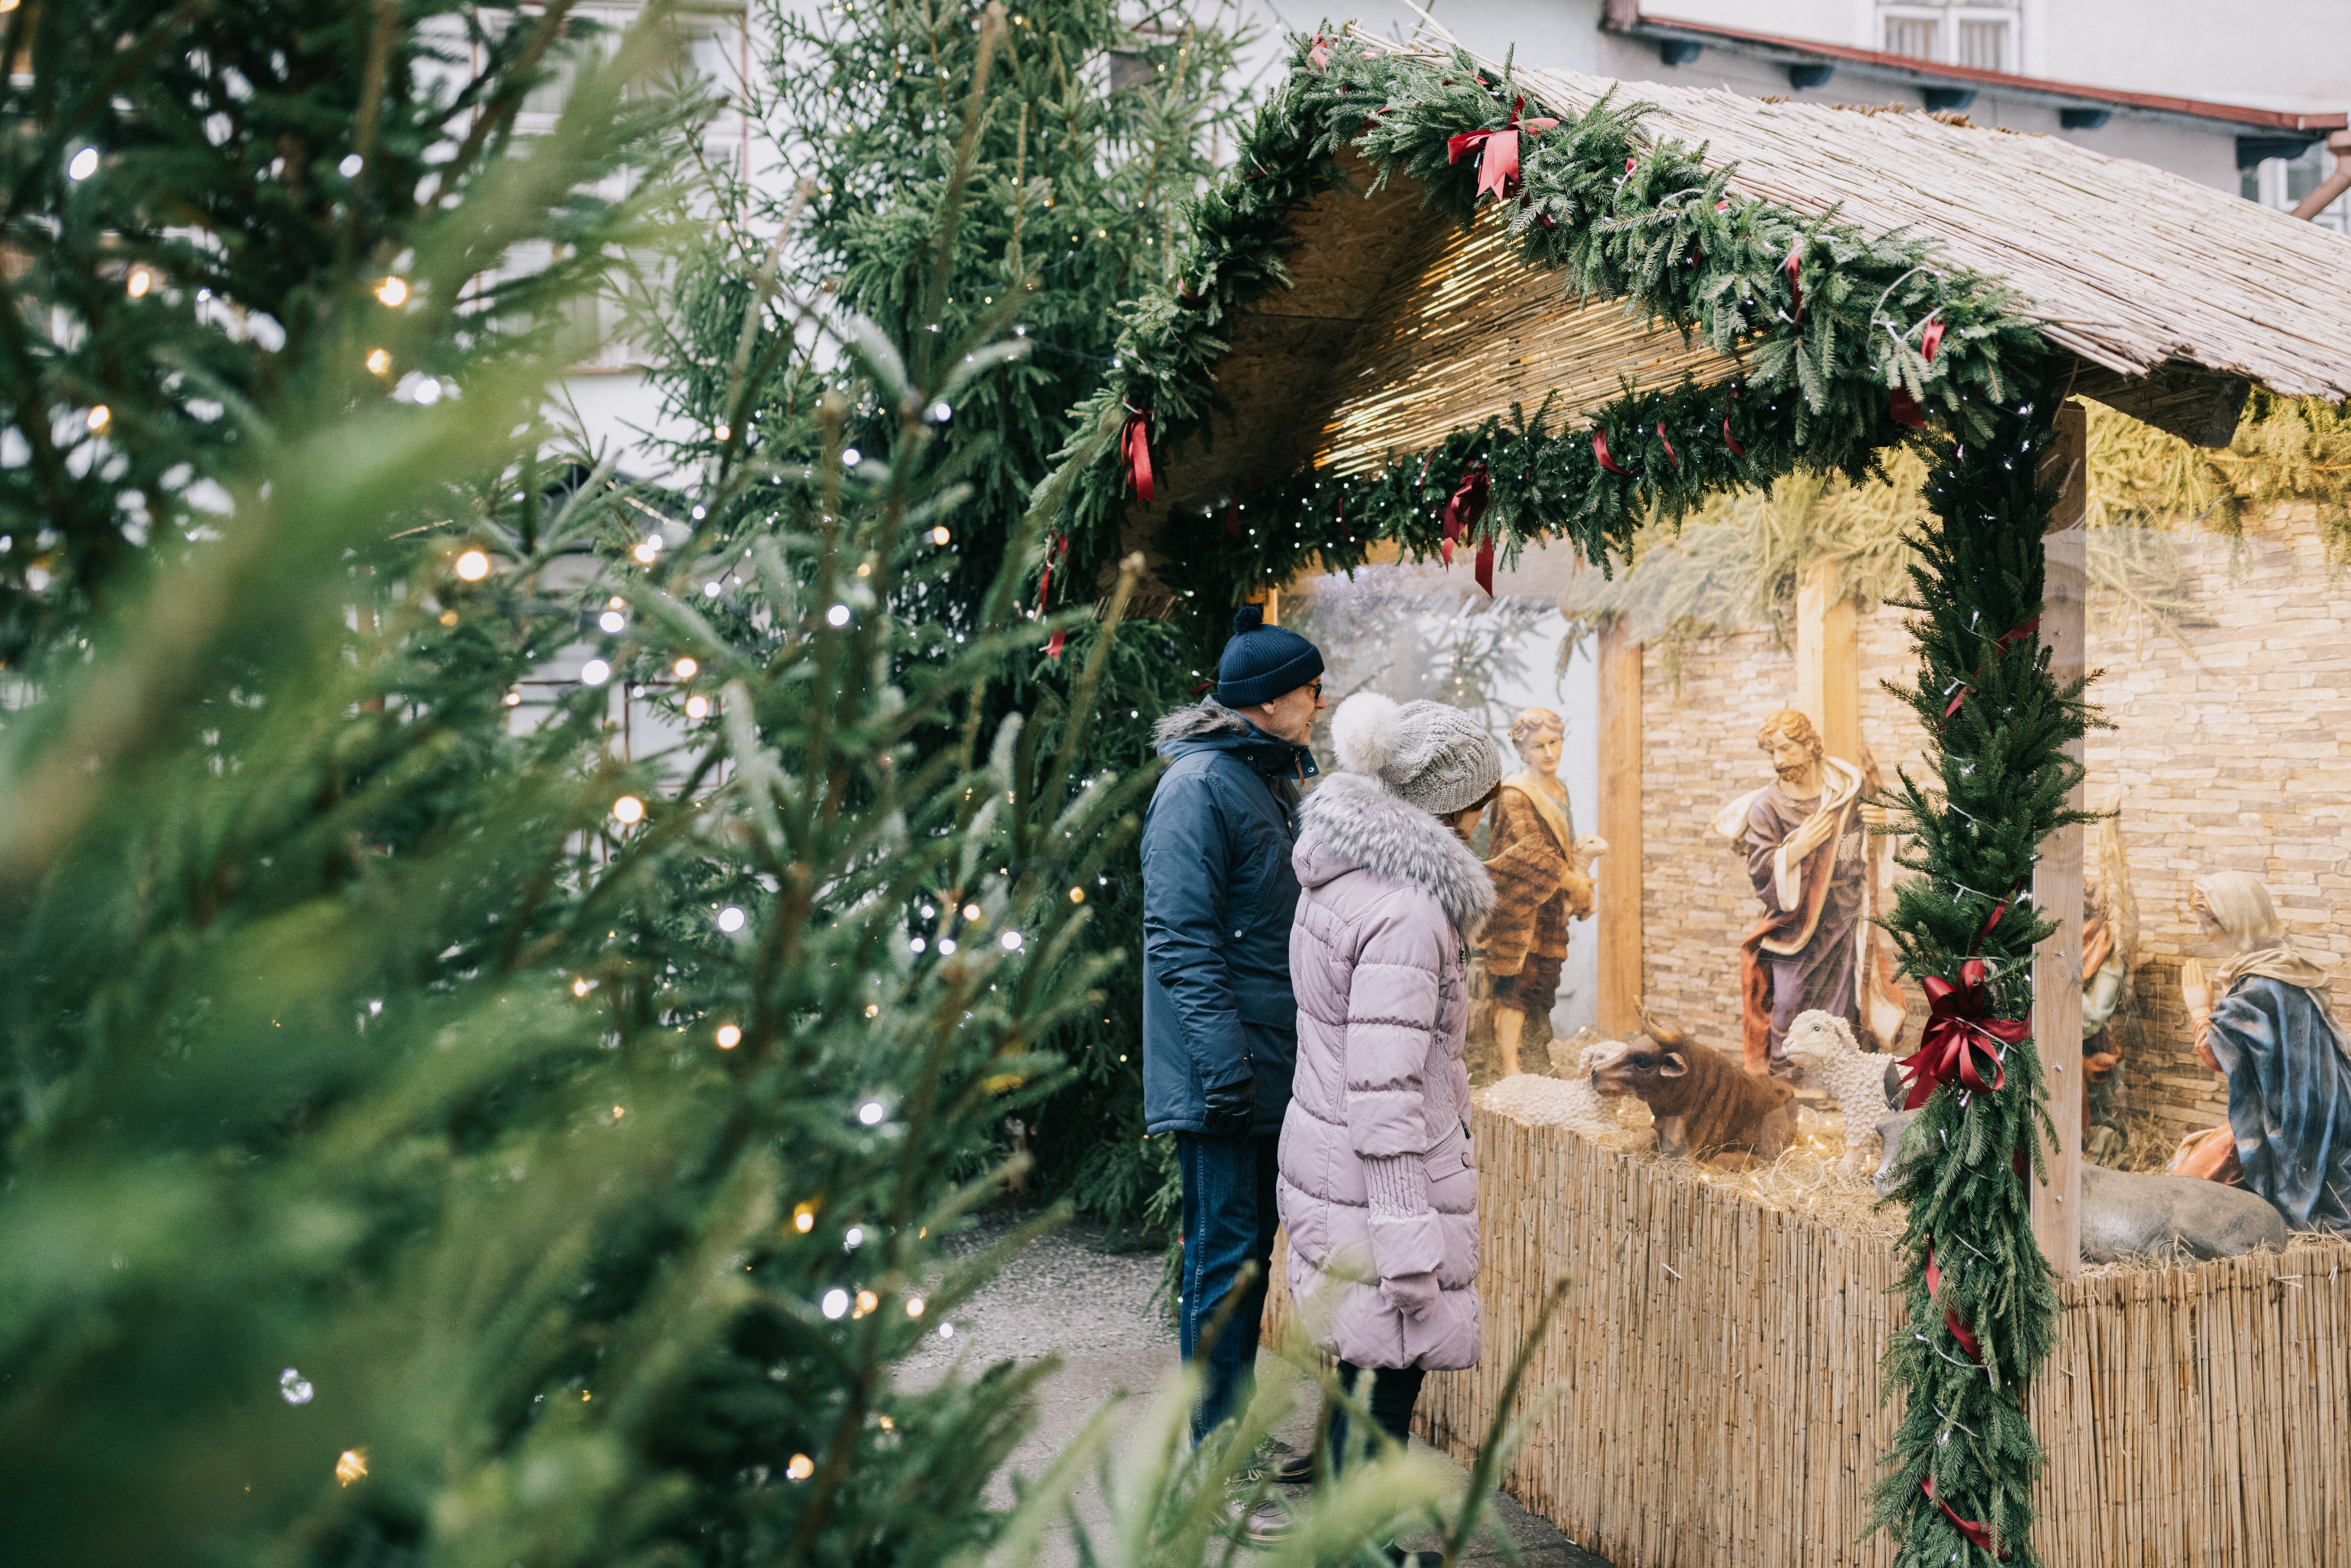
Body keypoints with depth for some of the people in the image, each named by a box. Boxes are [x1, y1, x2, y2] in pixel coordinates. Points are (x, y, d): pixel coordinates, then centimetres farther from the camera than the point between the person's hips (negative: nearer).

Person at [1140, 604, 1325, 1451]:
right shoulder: (1201, 785, -14)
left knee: (1249, 1252, 15)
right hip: (1222, 1072, -9)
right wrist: (1225, 1065, -24)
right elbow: (1180, 939, -20)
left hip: (1270, 1069, 10)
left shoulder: (1273, 780, 16)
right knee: (1226, 1258, -2)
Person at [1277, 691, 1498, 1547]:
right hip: (1376, 1179, -10)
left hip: (1322, 1151, 10)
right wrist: (1411, 1247, -21)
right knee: (1384, 1388, 2)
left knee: (1362, 1374, 20)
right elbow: (1385, 1091, -24)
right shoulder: (1405, 912, -22)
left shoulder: (1340, 876, 7)